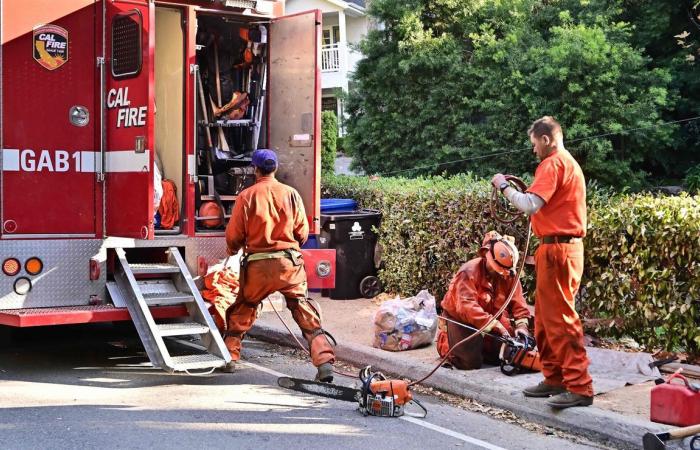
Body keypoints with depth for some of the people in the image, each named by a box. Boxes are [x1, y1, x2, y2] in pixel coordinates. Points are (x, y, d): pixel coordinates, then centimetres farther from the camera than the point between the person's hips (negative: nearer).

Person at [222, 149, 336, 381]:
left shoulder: (246, 196, -4)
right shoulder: (291, 194, 1)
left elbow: (234, 235, 0)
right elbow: (302, 232, 5)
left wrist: (233, 250, 23)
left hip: (258, 265, -1)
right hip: (289, 262, 1)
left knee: (241, 311, 19)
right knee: (305, 313, 4)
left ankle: (229, 357, 23)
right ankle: (324, 360, -6)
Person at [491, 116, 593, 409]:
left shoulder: (552, 163, -12)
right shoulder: (568, 163, 20)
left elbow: (531, 205, -21)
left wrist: (504, 186, -8)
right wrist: (522, 191, 10)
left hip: (557, 249, -10)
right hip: (563, 246, 10)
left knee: (560, 319, -9)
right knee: (545, 318, 14)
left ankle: (579, 387, -7)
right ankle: (555, 379, 20)